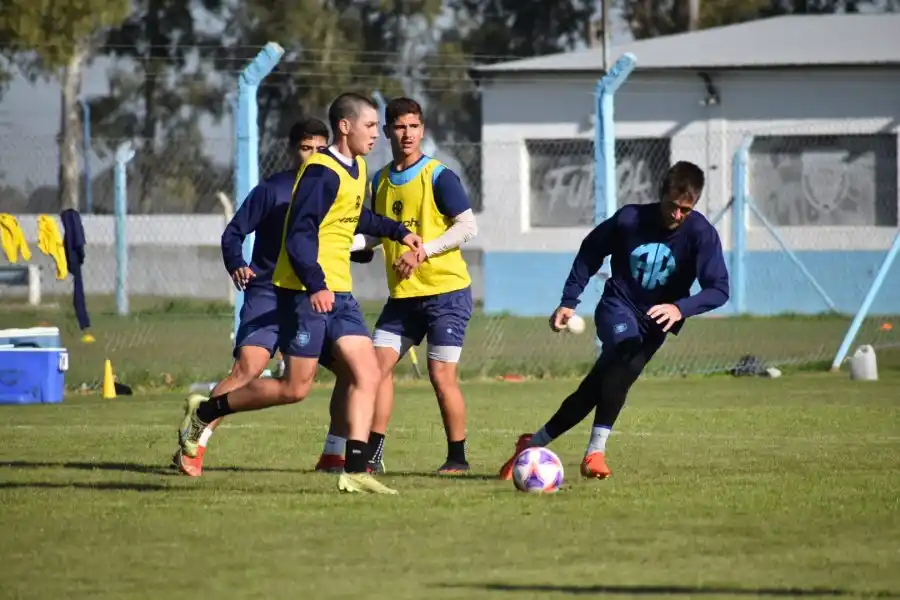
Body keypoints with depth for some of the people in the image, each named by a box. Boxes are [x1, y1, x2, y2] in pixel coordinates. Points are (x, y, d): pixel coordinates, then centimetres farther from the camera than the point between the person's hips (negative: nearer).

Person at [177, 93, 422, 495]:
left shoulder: (357, 168, 14)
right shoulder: (321, 171, -16)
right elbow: (299, 235, -24)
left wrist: (398, 232, 35)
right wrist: (315, 285, -34)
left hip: (337, 292, 9)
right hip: (305, 291, -9)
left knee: (367, 374, -3)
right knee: (295, 388, -5)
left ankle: (355, 470, -5)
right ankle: (205, 411, 11)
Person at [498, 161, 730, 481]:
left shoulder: (701, 234, -16)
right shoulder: (630, 219, -13)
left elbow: (718, 289, -21)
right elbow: (590, 251, 5)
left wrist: (681, 308, -39)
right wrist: (568, 301, 2)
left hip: (654, 322, 2)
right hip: (617, 307, -2)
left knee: (595, 389, -1)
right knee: (626, 353, -34)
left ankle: (533, 444, 19)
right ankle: (596, 451, -33)